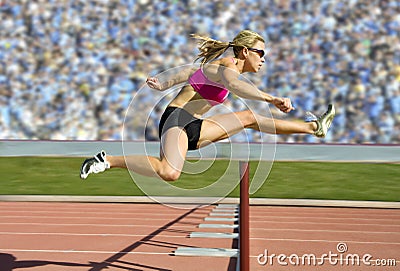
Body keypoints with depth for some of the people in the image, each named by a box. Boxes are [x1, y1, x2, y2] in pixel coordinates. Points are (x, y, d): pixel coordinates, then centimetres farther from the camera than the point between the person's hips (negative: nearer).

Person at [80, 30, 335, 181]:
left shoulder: (222, 66, 16)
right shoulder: (226, 67, -14)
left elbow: (192, 71, 28)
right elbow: (234, 85, -39)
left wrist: (165, 85, 40)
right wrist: (272, 99, -48)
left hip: (192, 127, 10)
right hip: (176, 119, -10)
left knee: (249, 117, 14)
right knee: (170, 173, -35)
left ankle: (313, 127, 23)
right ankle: (108, 159, -19)